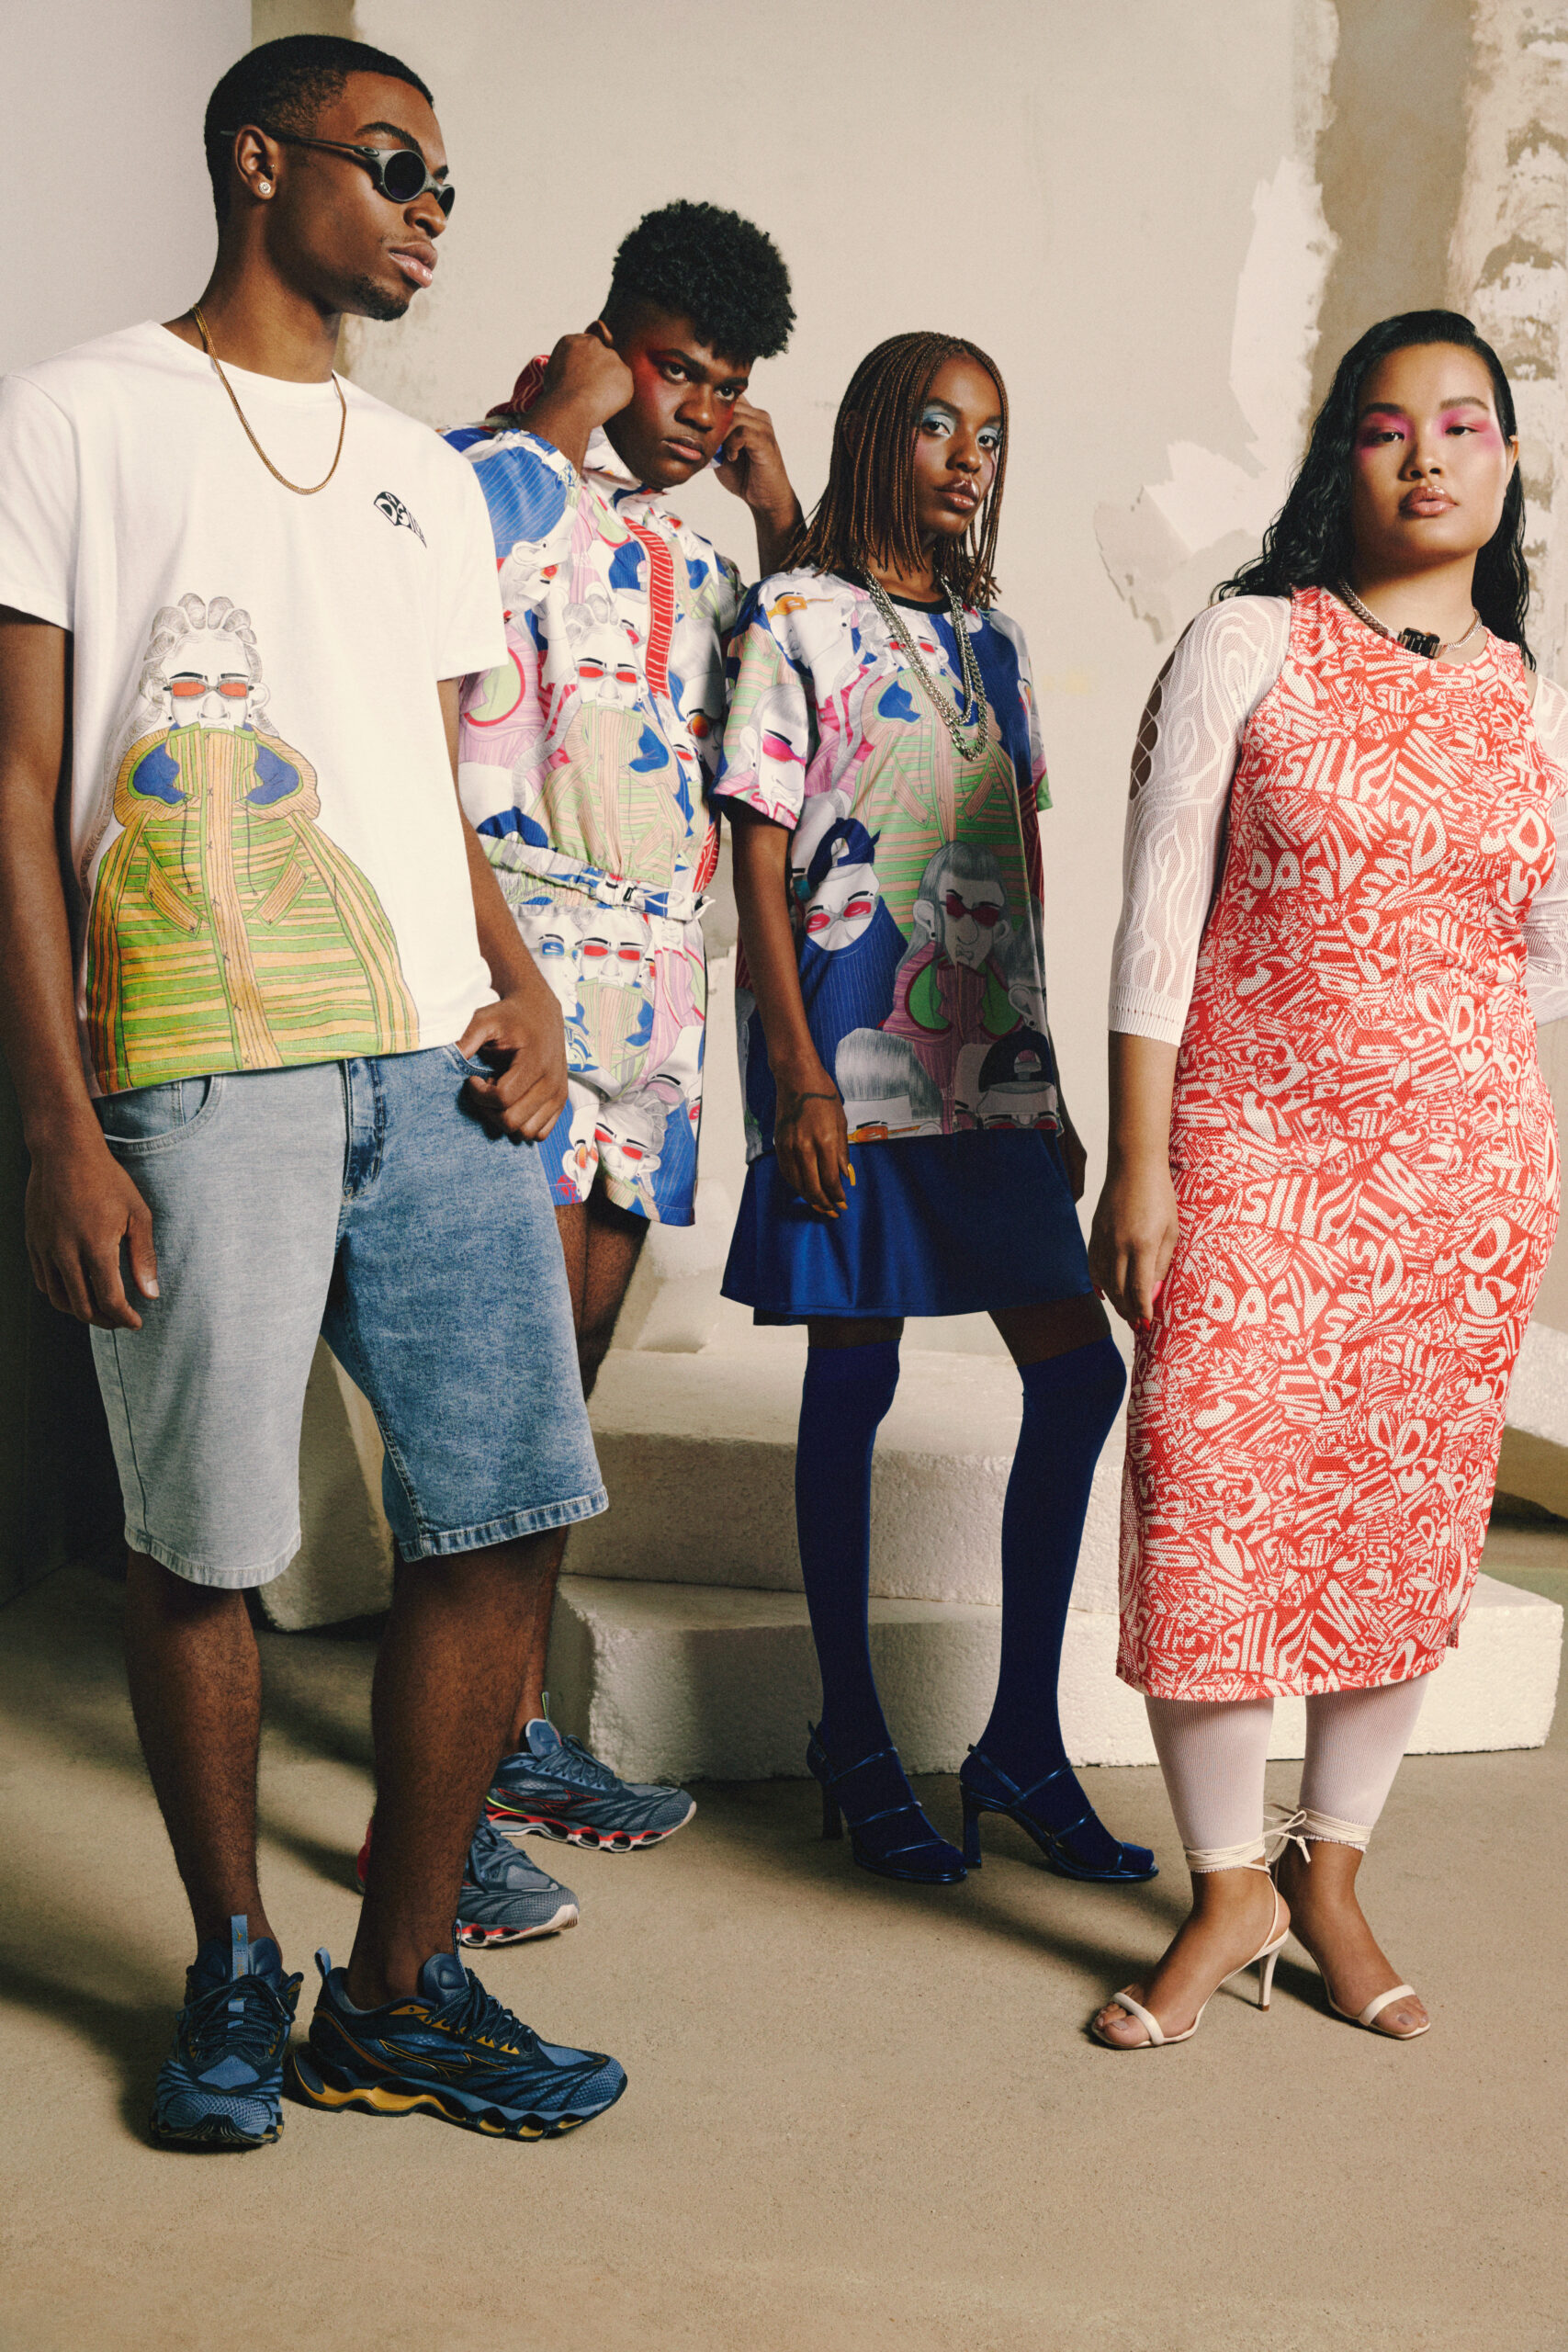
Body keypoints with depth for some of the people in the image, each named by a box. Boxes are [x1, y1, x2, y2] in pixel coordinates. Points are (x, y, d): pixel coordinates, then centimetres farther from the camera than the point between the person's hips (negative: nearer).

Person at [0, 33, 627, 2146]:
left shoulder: (427, 477, 22)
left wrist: (524, 989, 3)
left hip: (443, 1066, 5)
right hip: (198, 1078, -5)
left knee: (498, 1519, 1)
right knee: (201, 1545, 2)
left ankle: (400, 1991, 16)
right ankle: (232, 1965, 24)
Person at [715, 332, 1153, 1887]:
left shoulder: (995, 637, 16)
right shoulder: (796, 618, 0)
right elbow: (761, 868, -6)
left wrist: (1047, 1082, 15)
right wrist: (800, 1081, -14)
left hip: (989, 1062, 6)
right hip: (853, 1059, -6)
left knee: (1078, 1368, 1)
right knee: (851, 1384, 1)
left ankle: (1023, 1741, 13)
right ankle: (854, 1741, 15)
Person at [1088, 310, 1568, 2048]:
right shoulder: (1247, 647, 0)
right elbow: (1157, 922, -4)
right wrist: (1139, 1165, -8)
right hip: (1253, 1143, -3)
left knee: (1413, 1518, 7)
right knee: (1211, 1496, -7)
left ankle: (1330, 1871, 26)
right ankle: (1228, 1891, 13)